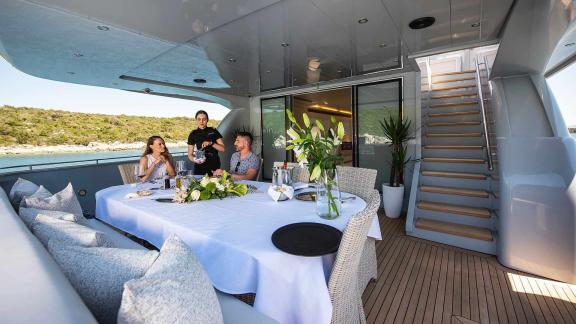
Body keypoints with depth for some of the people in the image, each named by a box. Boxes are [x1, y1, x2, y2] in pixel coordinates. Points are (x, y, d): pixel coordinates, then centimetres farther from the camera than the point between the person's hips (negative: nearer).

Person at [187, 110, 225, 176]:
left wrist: (211, 143, -15)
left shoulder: (213, 132, 4)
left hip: (214, 166, 0)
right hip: (199, 167, 1)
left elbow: (222, 149, 0)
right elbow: (190, 154, 7)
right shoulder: (193, 134, 6)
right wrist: (195, 159, -15)